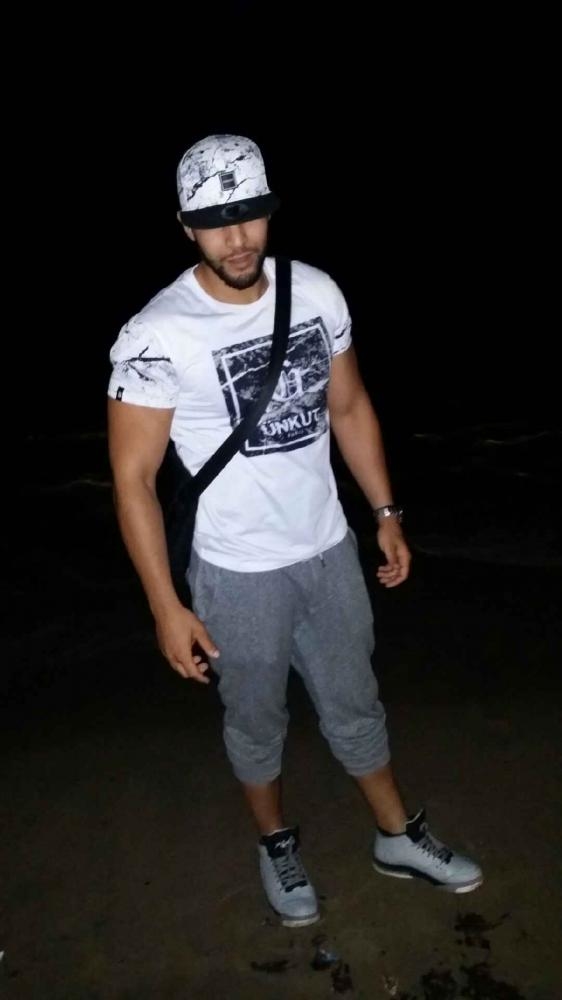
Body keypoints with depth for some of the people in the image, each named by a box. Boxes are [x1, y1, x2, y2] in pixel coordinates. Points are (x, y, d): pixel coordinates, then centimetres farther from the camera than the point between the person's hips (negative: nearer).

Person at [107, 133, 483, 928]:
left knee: (355, 704, 22)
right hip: (238, 574, -4)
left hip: (329, 550, 4)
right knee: (256, 723, 19)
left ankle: (398, 837, 45)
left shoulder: (317, 291, -6)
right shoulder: (157, 335, -20)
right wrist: (167, 608, -14)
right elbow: (133, 477, -15)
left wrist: (386, 513, 8)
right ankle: (276, 843, 47)